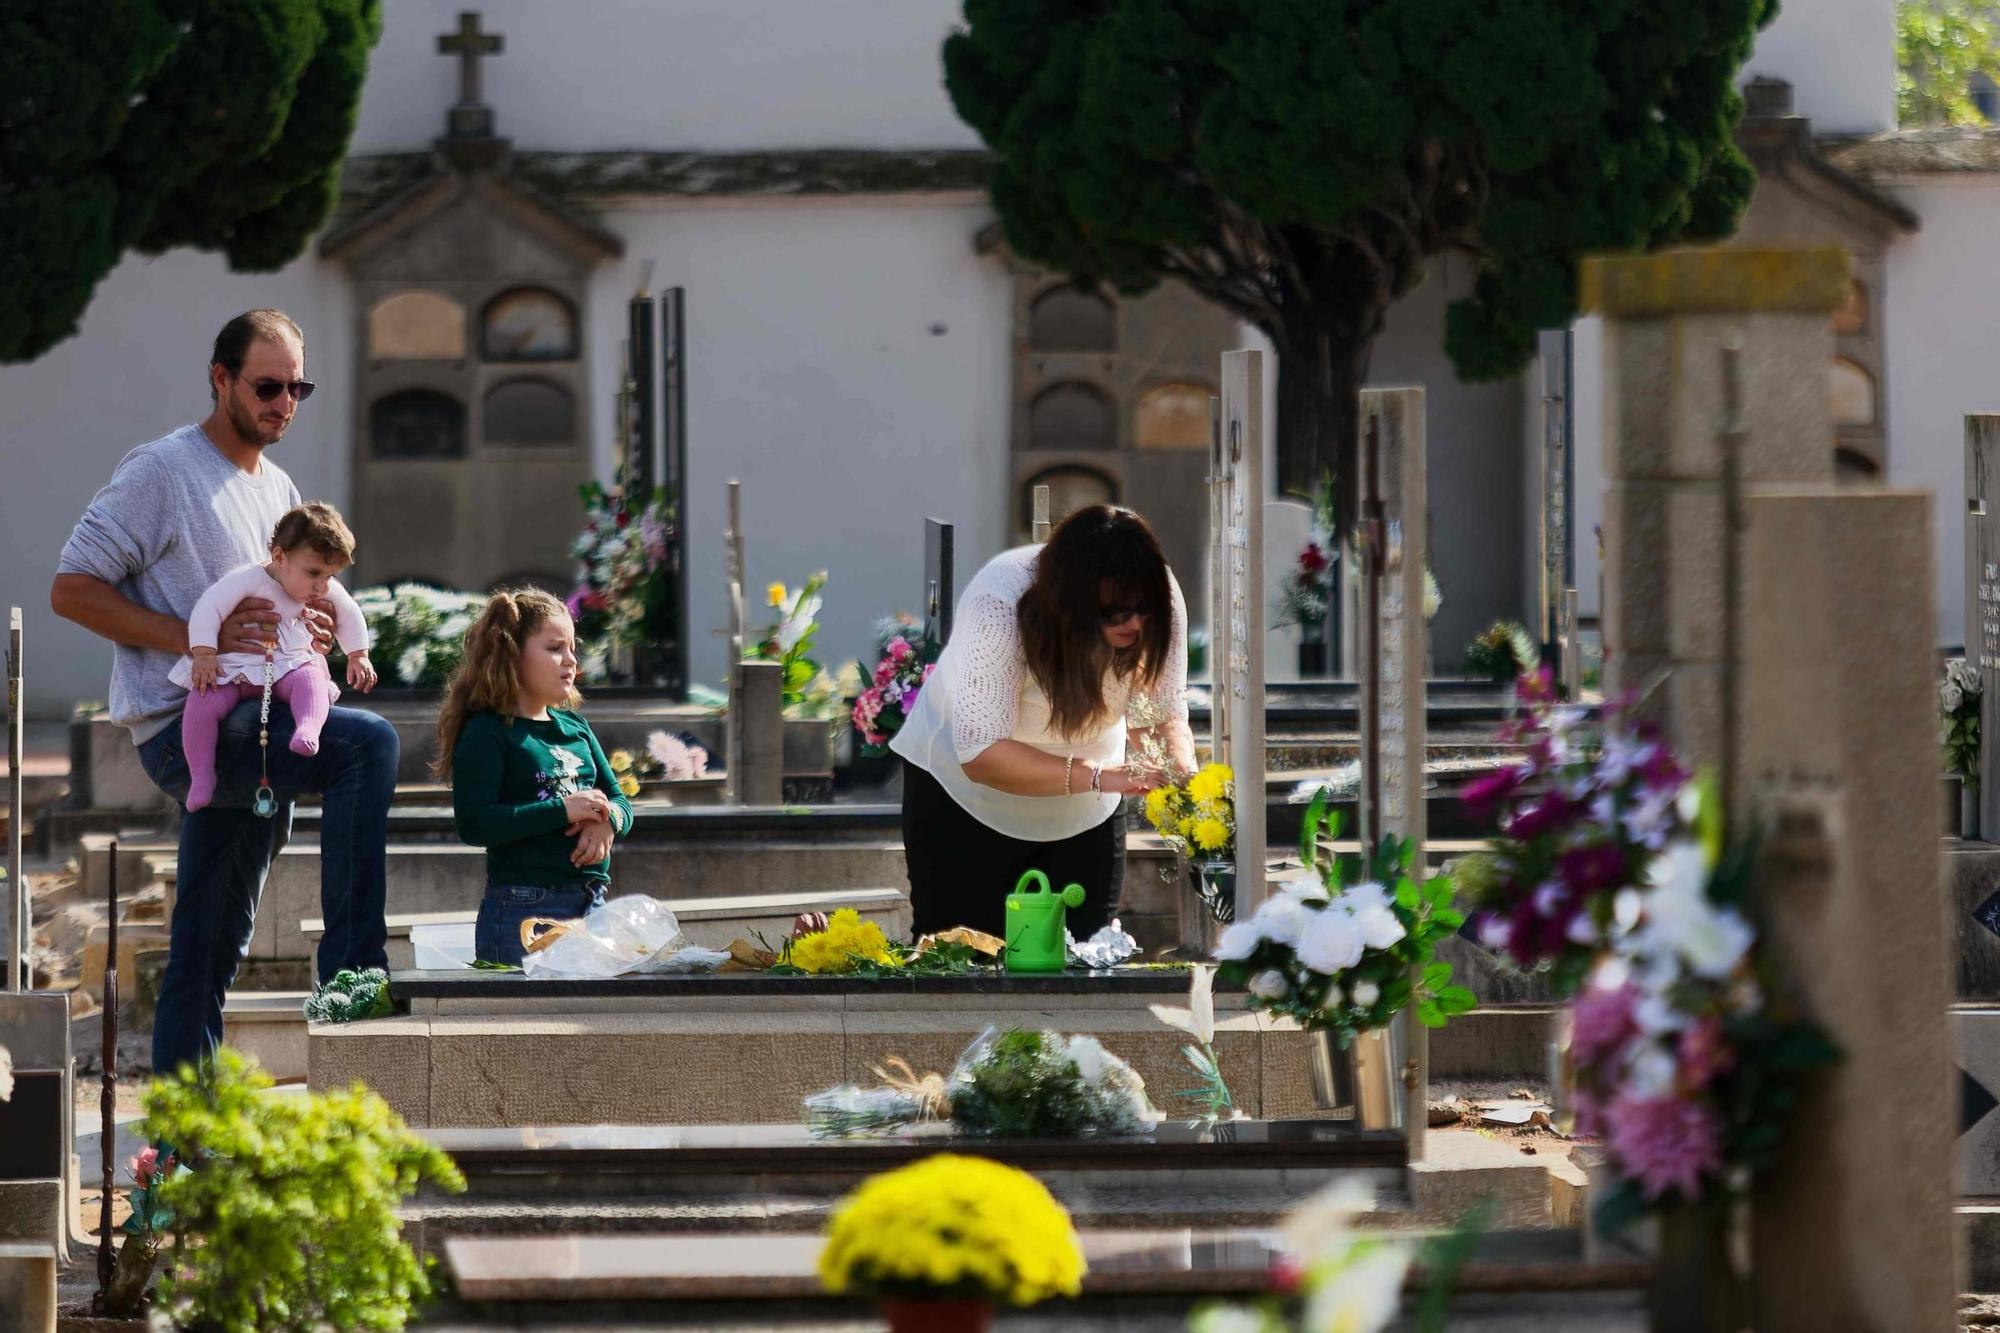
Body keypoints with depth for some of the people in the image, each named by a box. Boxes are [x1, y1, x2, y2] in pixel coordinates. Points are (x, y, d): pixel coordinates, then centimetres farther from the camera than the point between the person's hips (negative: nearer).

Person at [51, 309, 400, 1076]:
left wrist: (312, 633, 5)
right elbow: (72, 589, -10)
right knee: (367, 744, -27)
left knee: (211, 949, 8)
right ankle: (351, 977, -26)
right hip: (182, 726, -8)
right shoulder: (163, 472, -6)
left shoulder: (280, 491, 20)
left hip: (249, 737, 8)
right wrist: (195, 639, -20)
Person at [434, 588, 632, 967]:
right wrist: (563, 811, -21)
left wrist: (607, 822, -8)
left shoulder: (575, 727, 16)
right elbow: (474, 823, -20)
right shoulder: (486, 733, -7)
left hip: (590, 905, 7)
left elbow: (619, 800, 17)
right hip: (523, 911, -7)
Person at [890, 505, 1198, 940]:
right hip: (964, 792, -4)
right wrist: (1096, 775, -50)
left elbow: (1163, 715, -15)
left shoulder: (1160, 601, -21)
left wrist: (1180, 768, -37)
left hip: (1085, 811, 4)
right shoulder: (1000, 606, -34)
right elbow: (981, 754, -39)